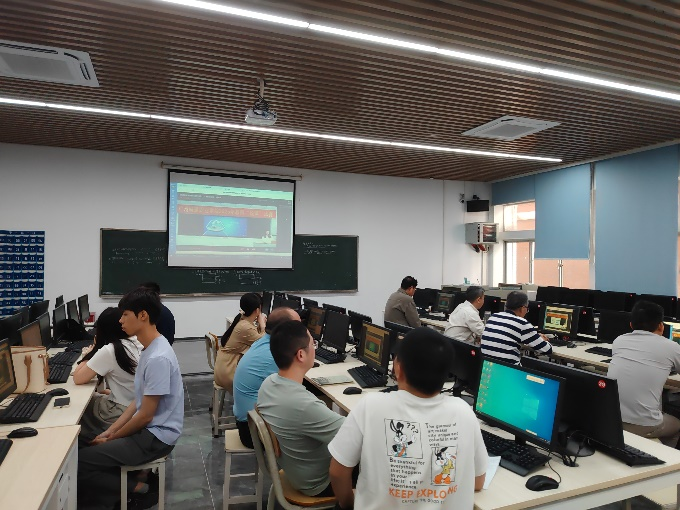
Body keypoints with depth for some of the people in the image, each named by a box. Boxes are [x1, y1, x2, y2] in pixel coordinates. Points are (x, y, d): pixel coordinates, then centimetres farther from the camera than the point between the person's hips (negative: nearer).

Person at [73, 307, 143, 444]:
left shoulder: (108, 351, -20)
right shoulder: (137, 343, 1)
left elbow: (78, 378, -12)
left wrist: (89, 354, -1)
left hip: (124, 413, -7)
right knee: (91, 397, 22)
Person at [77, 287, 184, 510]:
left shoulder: (158, 358, -26)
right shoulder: (150, 349, 5)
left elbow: (145, 416, -20)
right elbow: (139, 401, 11)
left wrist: (112, 438, -6)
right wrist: (110, 431, 6)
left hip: (155, 437, -9)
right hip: (146, 429, 9)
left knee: (79, 461, -9)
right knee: (87, 445, 12)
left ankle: (136, 489, 3)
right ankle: (135, 484, 14)